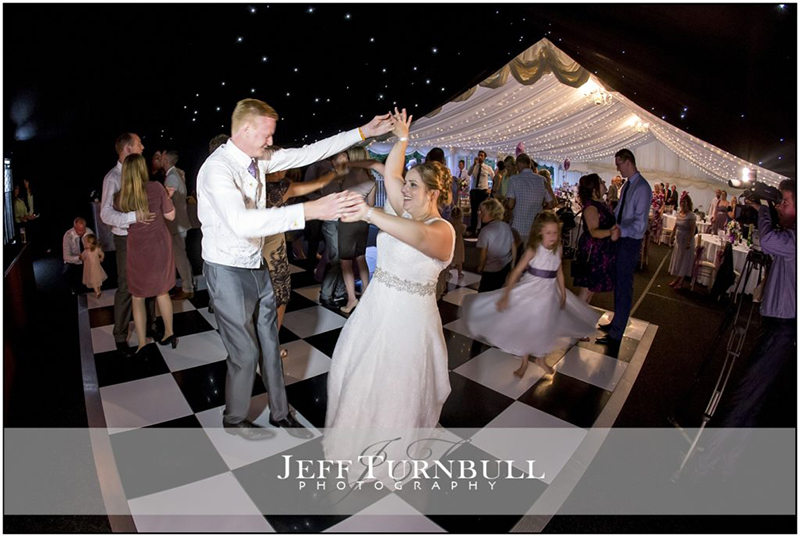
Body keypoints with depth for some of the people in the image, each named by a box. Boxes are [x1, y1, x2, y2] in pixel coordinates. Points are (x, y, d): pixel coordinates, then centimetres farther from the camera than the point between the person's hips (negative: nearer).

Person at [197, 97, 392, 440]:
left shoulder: (259, 159, -1)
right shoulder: (217, 168, -25)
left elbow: (308, 153, 4)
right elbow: (242, 223, -41)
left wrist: (363, 132, 3)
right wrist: (309, 211, -48)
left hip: (257, 266, 8)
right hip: (228, 272, -7)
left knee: (270, 345, 17)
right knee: (245, 353, 6)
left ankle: (280, 413, 38)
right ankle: (234, 421, 35)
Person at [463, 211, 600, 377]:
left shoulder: (558, 249, -6)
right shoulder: (533, 250, -19)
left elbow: (559, 272, 6)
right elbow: (517, 271, -20)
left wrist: (563, 294, 10)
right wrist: (506, 294, -23)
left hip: (549, 293, 4)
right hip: (530, 291, -4)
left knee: (545, 327, 17)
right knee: (525, 326, 8)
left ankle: (541, 358, 42)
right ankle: (524, 362, 29)